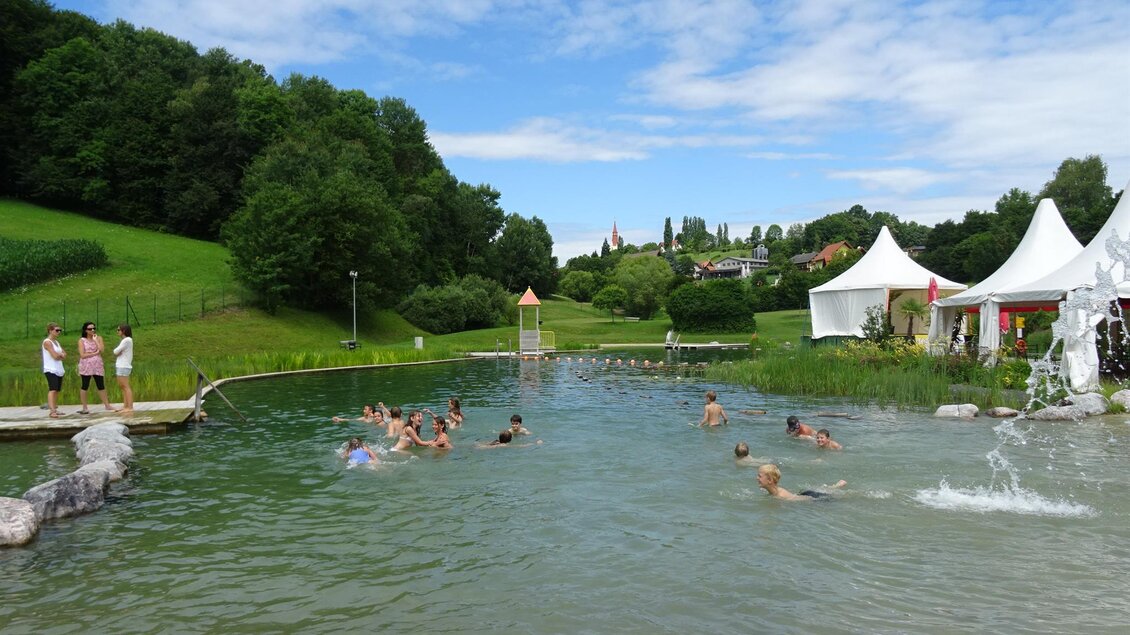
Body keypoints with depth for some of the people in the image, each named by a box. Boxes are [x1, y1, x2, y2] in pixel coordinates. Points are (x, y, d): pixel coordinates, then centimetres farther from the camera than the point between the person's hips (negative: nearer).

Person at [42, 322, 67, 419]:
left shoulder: (56, 342, 18)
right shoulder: (47, 342, -8)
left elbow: (64, 355, 13)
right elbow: (55, 356, -17)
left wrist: (58, 354, -7)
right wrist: (61, 354, 3)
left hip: (59, 370, 9)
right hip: (50, 370, -9)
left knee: (57, 390, 9)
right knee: (52, 389, -18)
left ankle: (54, 409, 14)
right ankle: (51, 411, -25)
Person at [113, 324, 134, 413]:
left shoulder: (127, 340, -12)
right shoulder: (125, 340, 18)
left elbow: (116, 351, -14)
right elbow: (116, 352, 13)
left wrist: (117, 351, 5)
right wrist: (118, 352, -6)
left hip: (123, 367, -10)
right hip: (120, 366, 10)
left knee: (126, 387, -11)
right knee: (122, 386, 12)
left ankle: (130, 408, -13)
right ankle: (125, 406, 15)